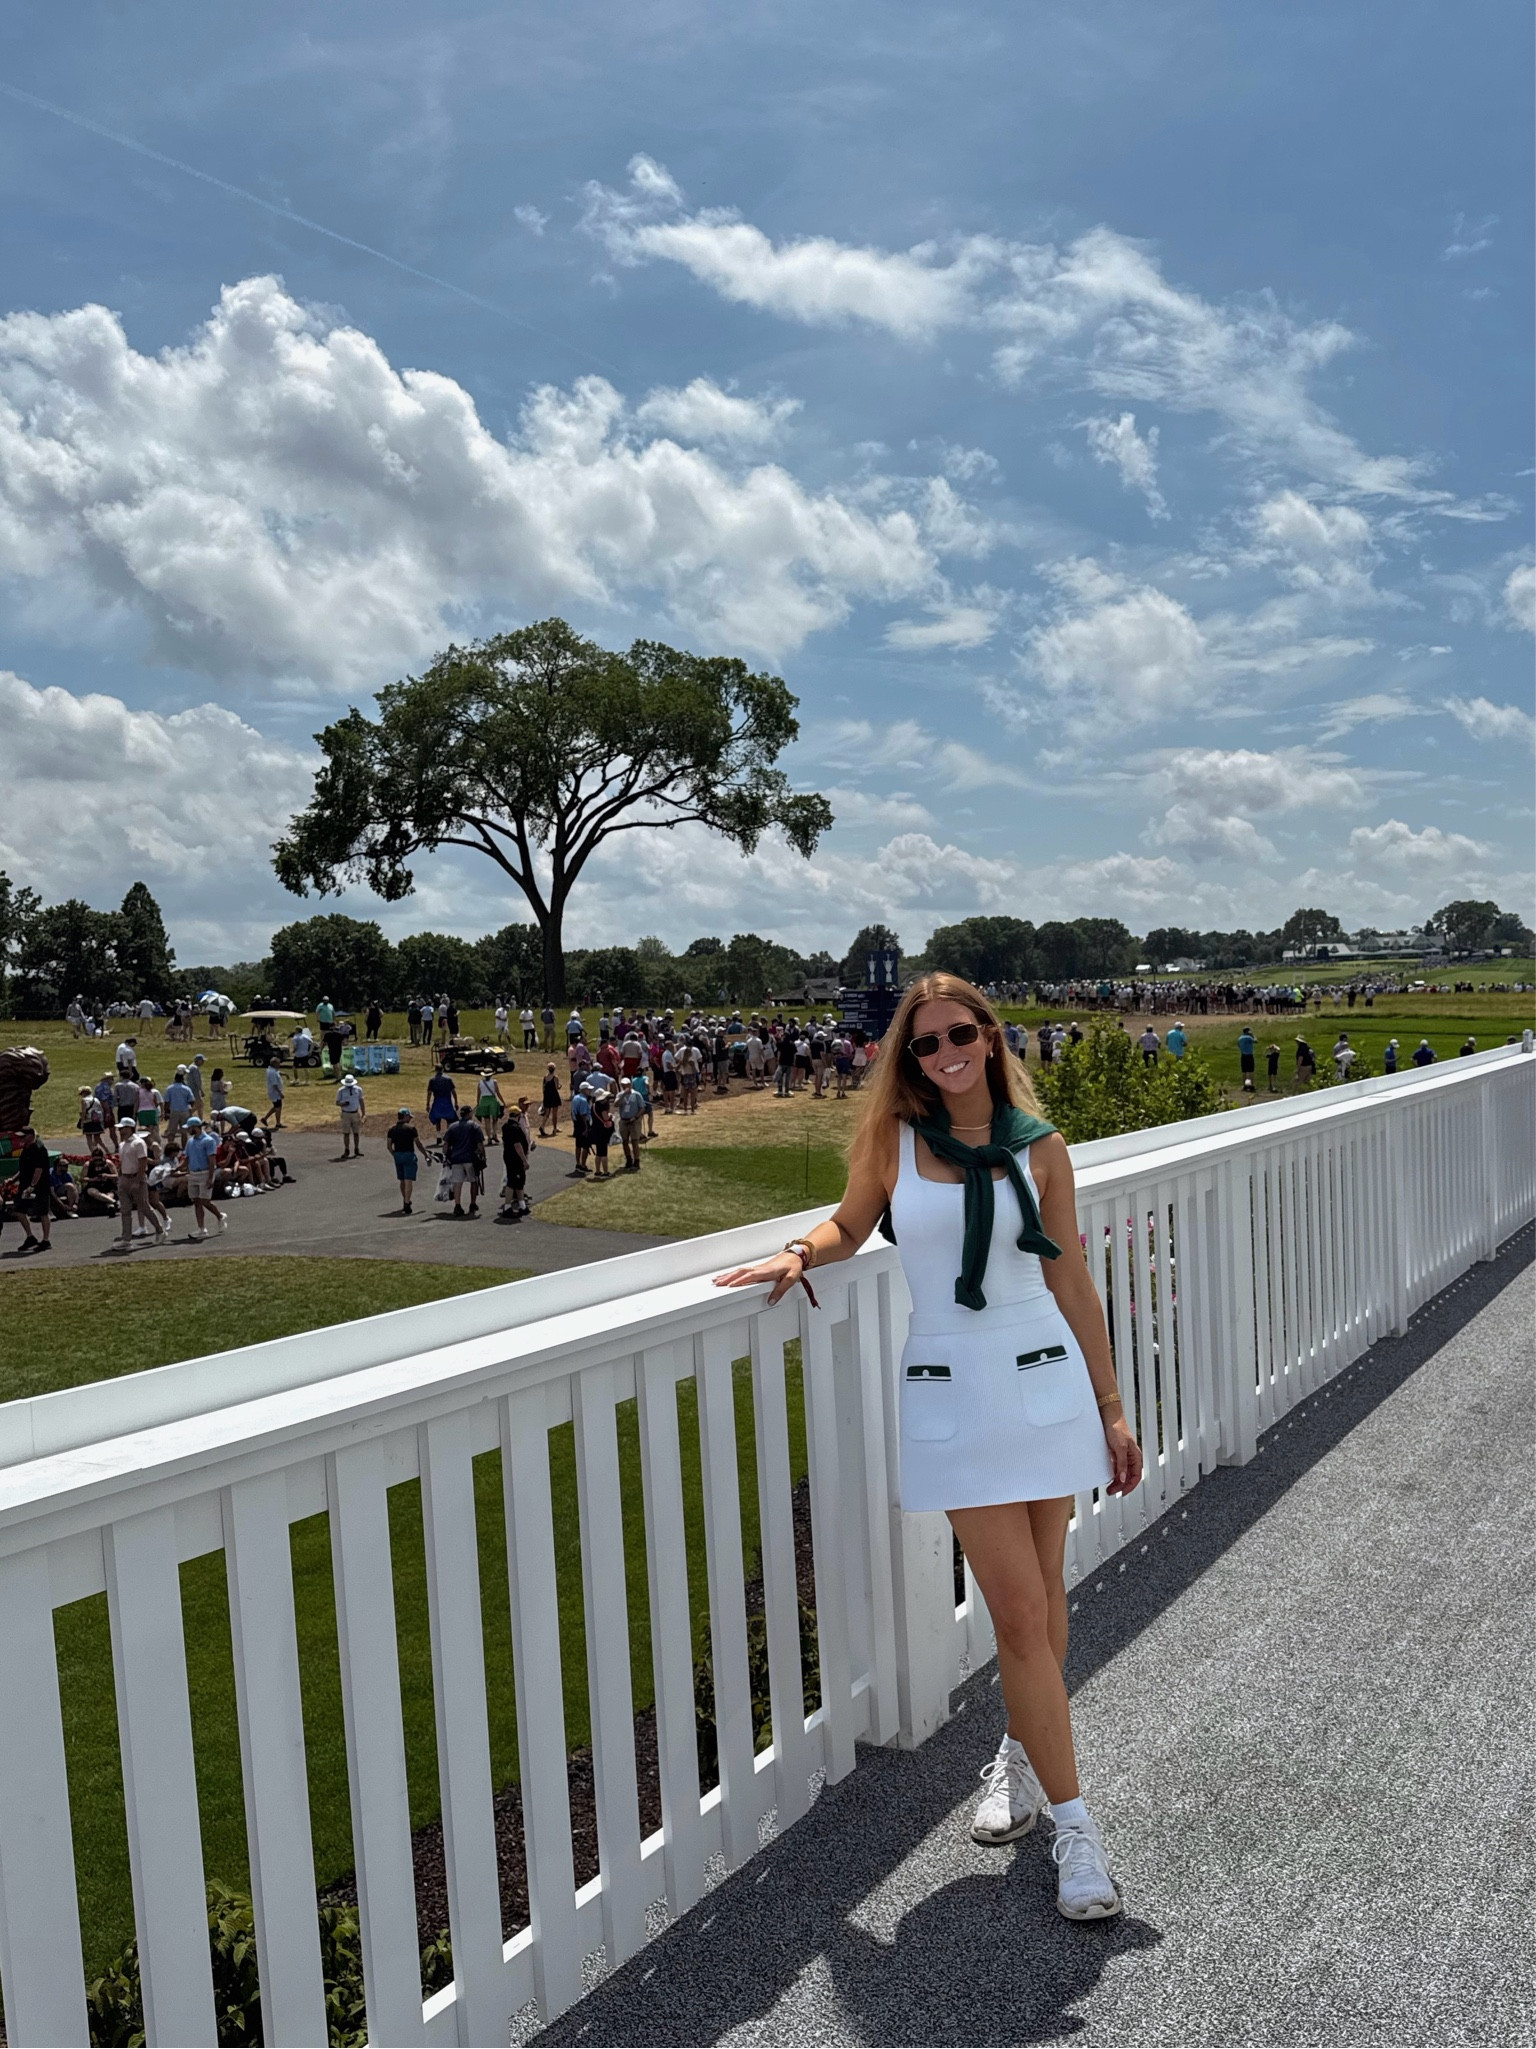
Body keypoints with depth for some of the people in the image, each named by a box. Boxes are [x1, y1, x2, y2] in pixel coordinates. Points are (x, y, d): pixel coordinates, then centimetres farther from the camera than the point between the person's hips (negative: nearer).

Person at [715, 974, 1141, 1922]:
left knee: (1040, 1593, 13)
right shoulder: (893, 1139, -1)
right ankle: (1074, 1822, 12)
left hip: (1046, 1380, 1)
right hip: (951, 1391, -1)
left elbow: (1073, 1283, 5)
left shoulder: (1040, 1148, 1)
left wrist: (1112, 1407, 6)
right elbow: (852, 1222, 16)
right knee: (1020, 1611, -1)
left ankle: (1022, 1756, 37)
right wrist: (799, 1253, -6)